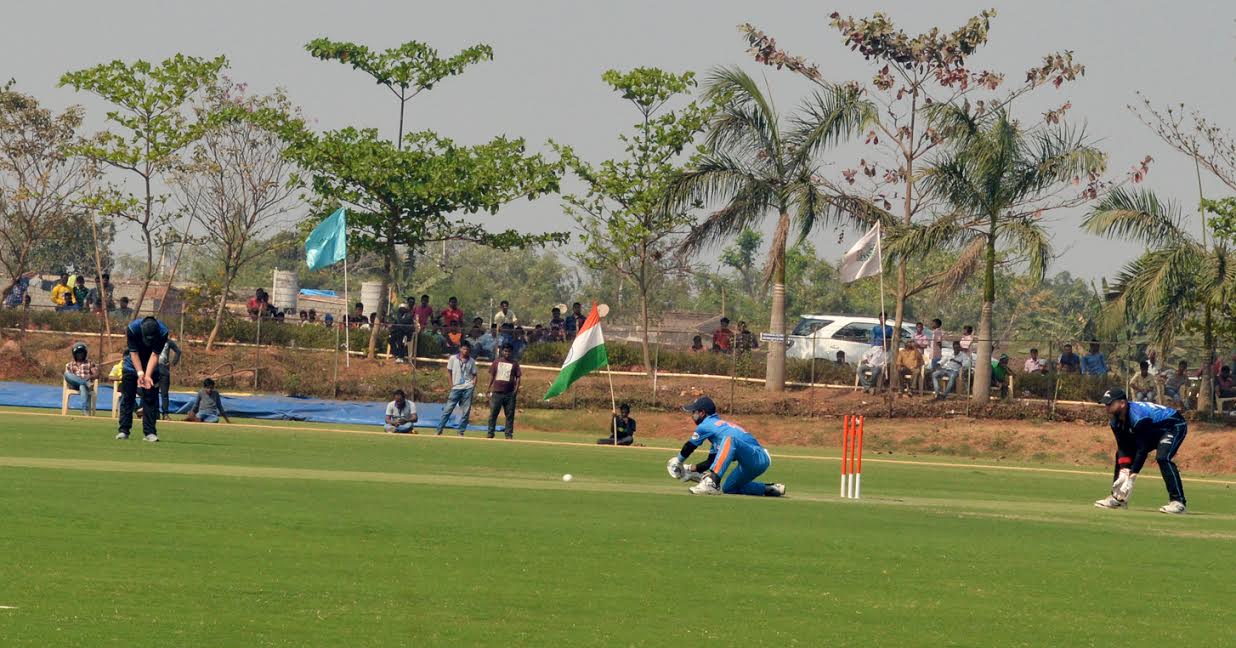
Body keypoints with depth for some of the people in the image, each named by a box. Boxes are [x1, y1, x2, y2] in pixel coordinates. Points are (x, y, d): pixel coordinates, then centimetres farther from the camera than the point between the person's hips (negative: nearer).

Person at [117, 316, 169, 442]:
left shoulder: (162, 332, -28)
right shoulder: (132, 328, -30)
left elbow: (155, 355, -24)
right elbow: (134, 353, -23)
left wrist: (147, 375, -33)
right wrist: (140, 373, -29)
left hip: (151, 365, 0)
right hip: (133, 364, 0)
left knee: (151, 398, -6)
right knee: (127, 397, -3)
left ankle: (149, 432, -5)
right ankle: (123, 430, 1)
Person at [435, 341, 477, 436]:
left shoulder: (471, 361, 7)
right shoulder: (453, 359, 3)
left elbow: (474, 375, 12)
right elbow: (449, 372, 8)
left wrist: (473, 385, -3)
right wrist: (451, 384, 0)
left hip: (468, 388, 1)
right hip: (456, 388, -1)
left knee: (465, 411, -1)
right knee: (448, 409, -5)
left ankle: (461, 432, 5)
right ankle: (439, 430, -3)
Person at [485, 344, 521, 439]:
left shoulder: (514, 363, 8)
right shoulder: (496, 362, 10)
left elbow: (518, 377, 6)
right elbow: (491, 376, 12)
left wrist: (516, 389, -8)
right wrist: (489, 389, 4)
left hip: (509, 393, -1)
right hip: (497, 391, 1)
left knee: (510, 414, 0)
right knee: (493, 413, -2)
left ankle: (509, 434, 4)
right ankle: (490, 433, 3)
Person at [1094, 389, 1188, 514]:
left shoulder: (1138, 417, -37)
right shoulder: (1116, 420, -11)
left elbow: (1143, 449, -36)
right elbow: (1123, 447, -10)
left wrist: (1131, 477, -36)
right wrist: (1124, 472, -24)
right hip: (1153, 431, 9)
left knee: (1162, 457, -32)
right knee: (1121, 455, 4)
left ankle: (1177, 501, -29)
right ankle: (1117, 497, 14)